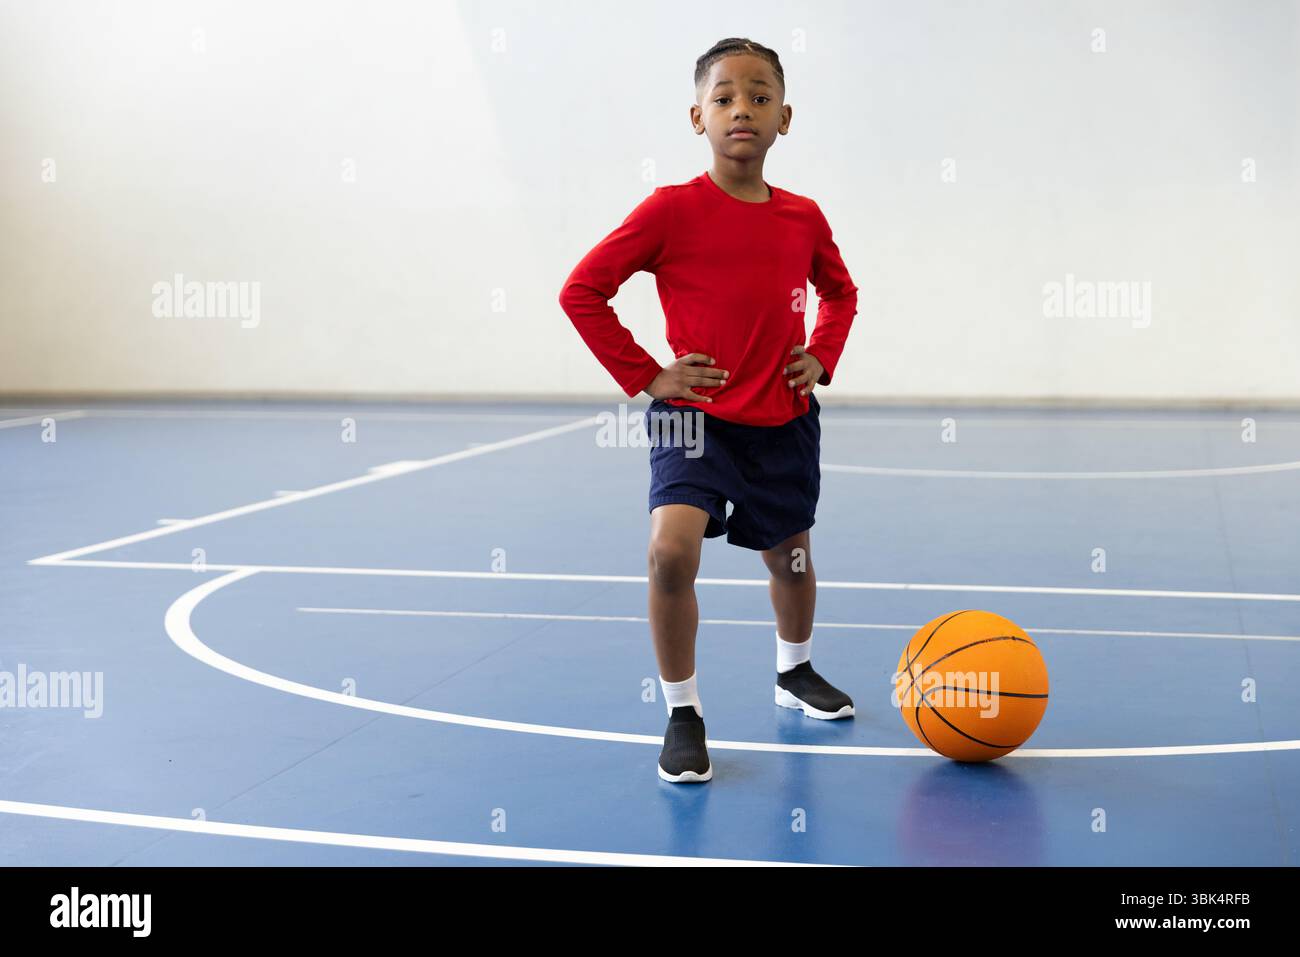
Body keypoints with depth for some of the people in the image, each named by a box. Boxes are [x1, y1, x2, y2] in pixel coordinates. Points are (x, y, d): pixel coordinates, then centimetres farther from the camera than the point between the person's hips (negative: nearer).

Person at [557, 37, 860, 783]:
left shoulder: (804, 218, -1)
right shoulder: (672, 210, -12)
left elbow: (841, 293, 19)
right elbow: (582, 291, -9)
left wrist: (822, 359, 4)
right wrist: (643, 375, -12)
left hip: (784, 420, 4)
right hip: (695, 414, -4)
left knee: (791, 556, 17)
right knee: (673, 547, -24)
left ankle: (795, 671, 48)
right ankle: (683, 713, -6)